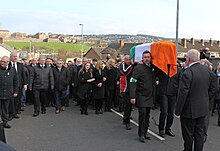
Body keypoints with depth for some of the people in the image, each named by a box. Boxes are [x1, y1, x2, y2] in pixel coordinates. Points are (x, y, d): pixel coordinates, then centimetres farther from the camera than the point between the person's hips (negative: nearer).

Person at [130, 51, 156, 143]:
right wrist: (132, 96, -19)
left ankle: (145, 132, 22)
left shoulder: (153, 68, 9)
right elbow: (133, 82, -14)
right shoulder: (138, 68, -9)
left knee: (147, 115, 10)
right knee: (142, 114, -6)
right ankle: (141, 134, 5)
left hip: (150, 96, 5)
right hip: (141, 96, -5)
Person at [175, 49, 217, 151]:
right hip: (203, 109, 6)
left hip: (189, 110, -6)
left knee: (188, 136, 8)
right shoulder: (207, 70, 1)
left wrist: (178, 112, -14)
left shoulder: (187, 73, -21)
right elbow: (213, 89, 9)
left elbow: (182, 94, -22)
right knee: (199, 134, 15)